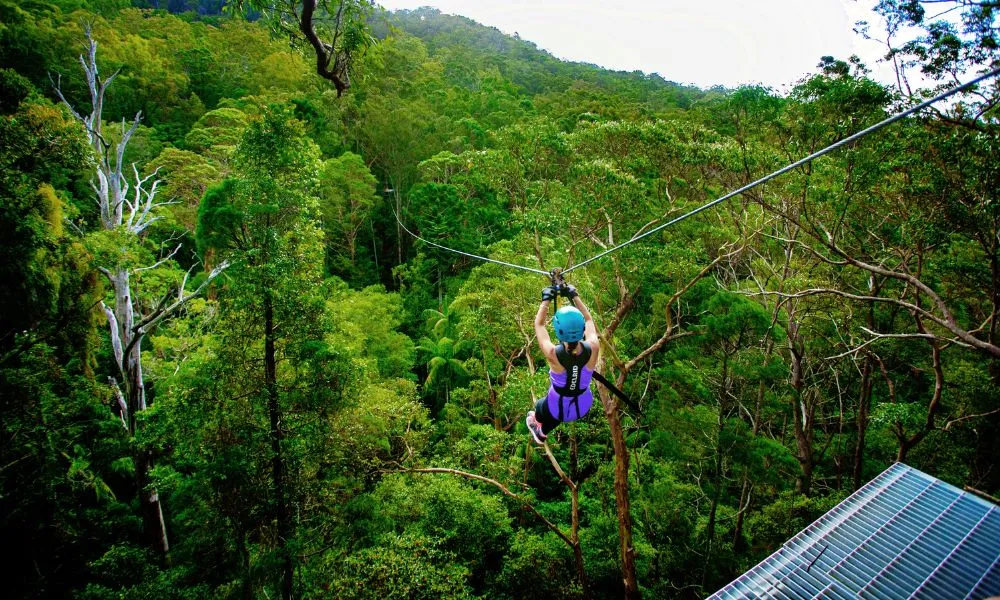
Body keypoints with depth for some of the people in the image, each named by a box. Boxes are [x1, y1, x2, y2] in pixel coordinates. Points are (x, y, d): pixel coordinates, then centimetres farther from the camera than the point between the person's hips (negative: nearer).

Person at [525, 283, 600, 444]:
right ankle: (542, 433, 66)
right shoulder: (593, 349, -30)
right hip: (584, 407, 3)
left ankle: (536, 422, 68)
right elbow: (588, 319, -8)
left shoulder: (553, 354, -35)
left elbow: (539, 324, -16)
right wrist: (574, 296, -2)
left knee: (541, 406, 34)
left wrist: (546, 299, -7)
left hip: (558, 409, -3)